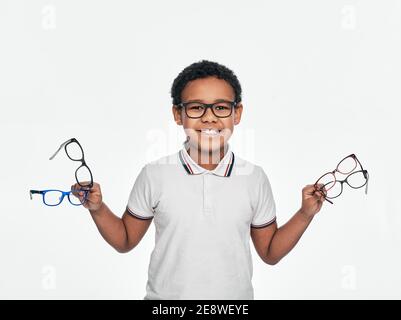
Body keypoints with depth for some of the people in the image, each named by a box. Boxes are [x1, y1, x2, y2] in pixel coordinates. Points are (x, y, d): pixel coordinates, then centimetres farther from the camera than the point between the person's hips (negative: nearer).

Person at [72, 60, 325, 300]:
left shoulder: (255, 178, -8)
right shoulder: (155, 175, -10)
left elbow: (270, 253, 1)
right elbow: (125, 241, 1)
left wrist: (305, 214, -11)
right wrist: (98, 209, -15)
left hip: (236, 295, 1)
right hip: (166, 295, 0)